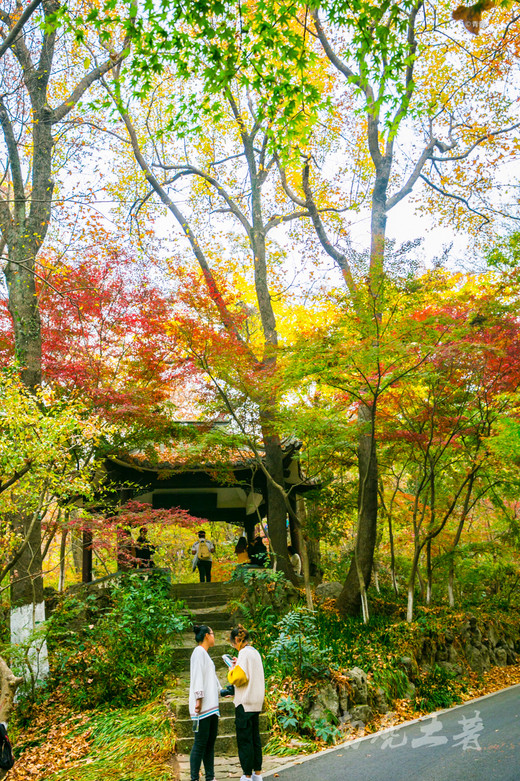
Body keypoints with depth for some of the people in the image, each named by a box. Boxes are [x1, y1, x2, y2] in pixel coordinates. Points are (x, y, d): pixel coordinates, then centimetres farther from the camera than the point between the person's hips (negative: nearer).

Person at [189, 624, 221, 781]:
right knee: (201, 742, -7)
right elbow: (197, 676, -16)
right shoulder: (199, 652, -8)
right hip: (203, 706, -9)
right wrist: (198, 699, -21)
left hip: (212, 706, 9)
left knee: (211, 741, 9)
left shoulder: (205, 654, 21)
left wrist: (221, 691, 37)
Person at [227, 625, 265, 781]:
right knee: (255, 737, 14)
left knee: (244, 740, -1)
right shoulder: (255, 652, 12)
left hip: (245, 703, -9)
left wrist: (232, 670, -1)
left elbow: (239, 678, -19)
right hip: (256, 702, 9)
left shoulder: (244, 653, -14)